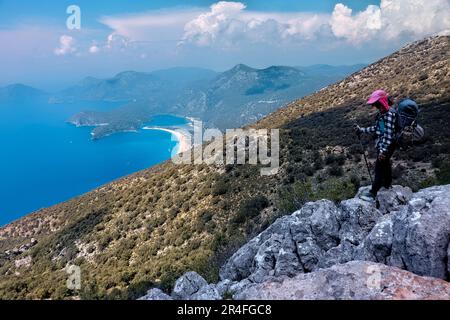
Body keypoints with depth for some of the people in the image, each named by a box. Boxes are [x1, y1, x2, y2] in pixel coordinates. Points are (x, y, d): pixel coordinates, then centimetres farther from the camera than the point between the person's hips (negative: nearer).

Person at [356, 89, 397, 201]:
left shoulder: (389, 114, -23)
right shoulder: (382, 112, 7)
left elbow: (389, 133, -27)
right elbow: (377, 128, 14)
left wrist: (383, 150, -29)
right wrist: (362, 130, 13)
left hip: (387, 145, -10)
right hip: (381, 144, 10)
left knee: (379, 167, -6)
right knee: (385, 164, 25)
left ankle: (373, 193, -2)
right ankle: (387, 183, 44)